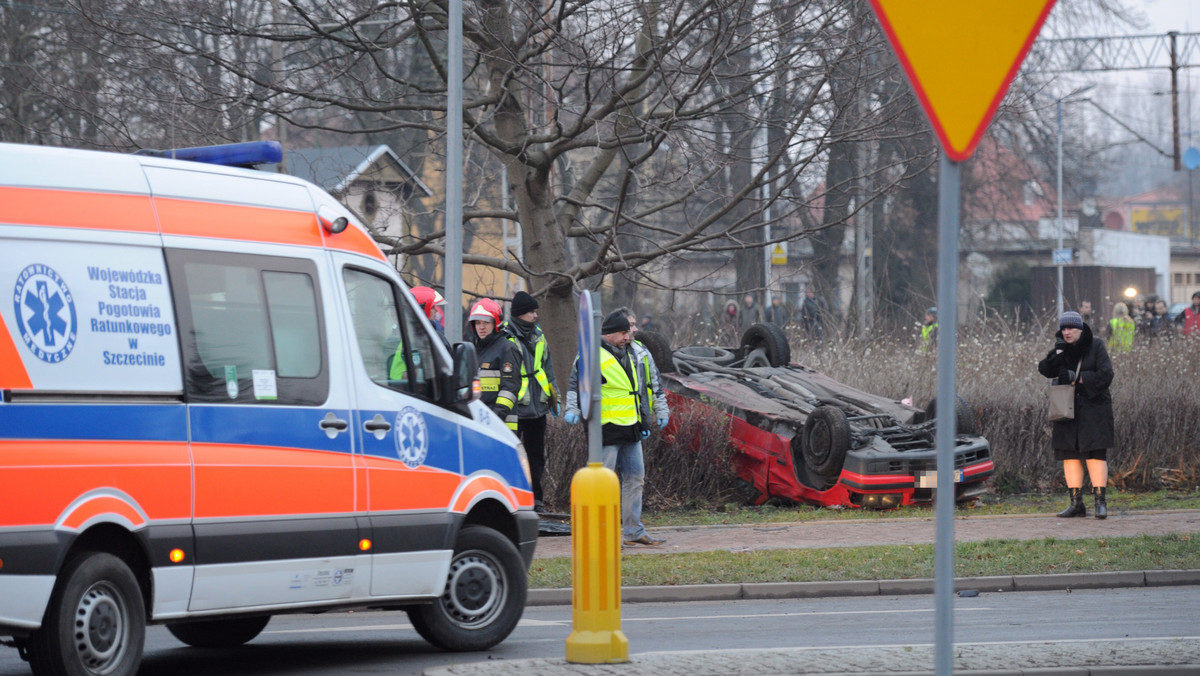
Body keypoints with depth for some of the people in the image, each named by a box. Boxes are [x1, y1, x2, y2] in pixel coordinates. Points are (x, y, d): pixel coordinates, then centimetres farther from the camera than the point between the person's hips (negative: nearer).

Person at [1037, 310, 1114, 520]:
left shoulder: (1095, 346, -4)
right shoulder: (1061, 347, 8)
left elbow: (1105, 375, -10)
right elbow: (1045, 370, -2)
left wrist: (1077, 378, -11)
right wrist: (1056, 355, -20)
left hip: (1093, 406, -5)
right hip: (1067, 407, 5)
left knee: (1095, 454, -9)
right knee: (1069, 455, 3)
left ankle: (1100, 502, -9)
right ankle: (1076, 503, 7)